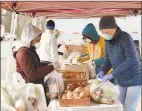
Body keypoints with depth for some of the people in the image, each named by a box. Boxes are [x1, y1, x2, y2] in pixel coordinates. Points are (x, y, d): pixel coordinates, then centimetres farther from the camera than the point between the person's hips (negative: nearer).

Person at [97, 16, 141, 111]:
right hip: (121, 81, 7)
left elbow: (132, 60, -33)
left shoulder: (125, 37, -23)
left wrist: (111, 75, -34)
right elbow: (108, 61, 8)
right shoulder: (108, 41, 0)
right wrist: (102, 71, -13)